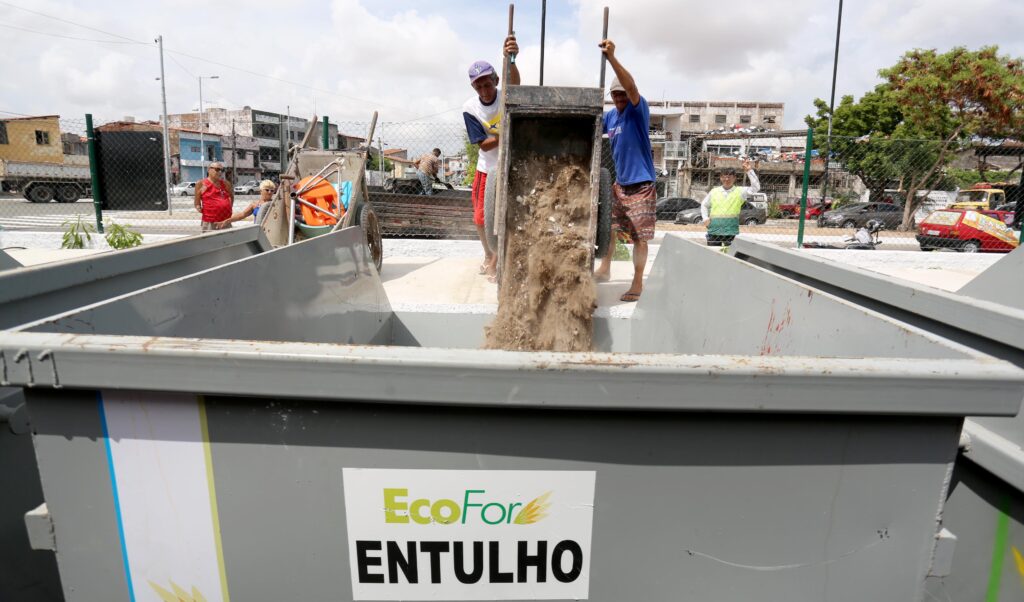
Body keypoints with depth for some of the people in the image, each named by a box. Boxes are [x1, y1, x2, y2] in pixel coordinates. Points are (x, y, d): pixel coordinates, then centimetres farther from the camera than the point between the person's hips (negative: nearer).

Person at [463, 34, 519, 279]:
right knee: (481, 218, 11)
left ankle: (497, 259, 17)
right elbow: (483, 145, -14)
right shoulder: (470, 108, -11)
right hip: (487, 168, 3)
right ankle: (489, 254, 36)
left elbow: (515, 81, -40)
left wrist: (510, 58, -61)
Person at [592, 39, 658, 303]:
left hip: (641, 185, -7)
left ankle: (638, 284, 9)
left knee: (639, 237, -2)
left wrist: (612, 58, -40)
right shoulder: (610, 115, 7)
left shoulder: (638, 110, -12)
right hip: (619, 183, 7)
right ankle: (604, 269, 31)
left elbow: (631, 86, -31)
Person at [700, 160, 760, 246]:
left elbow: (756, 187, -7)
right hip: (714, 230, 2)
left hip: (731, 231, -2)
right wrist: (705, 218, 8)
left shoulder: (740, 191, 5)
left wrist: (749, 171, -12)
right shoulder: (714, 191, 12)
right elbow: (704, 205, 22)